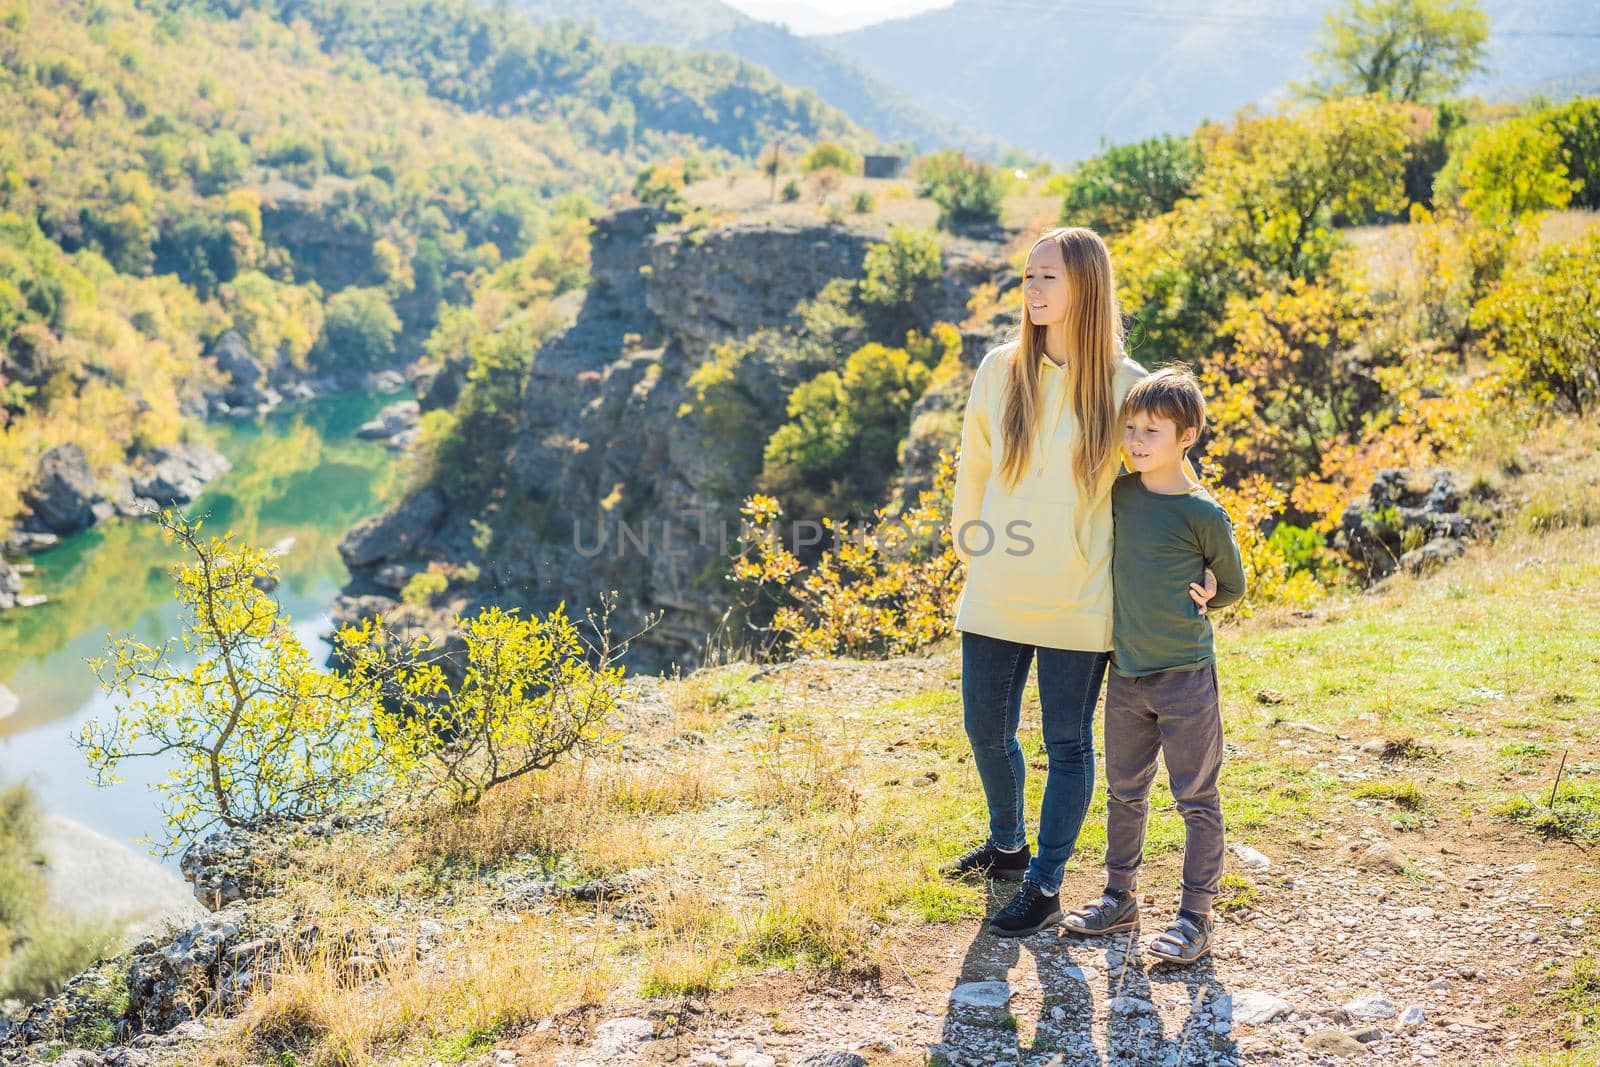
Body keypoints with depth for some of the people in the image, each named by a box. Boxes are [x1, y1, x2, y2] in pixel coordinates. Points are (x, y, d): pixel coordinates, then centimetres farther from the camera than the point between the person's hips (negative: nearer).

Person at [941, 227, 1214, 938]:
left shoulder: (1125, 385, -7)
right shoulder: (1000, 370, -2)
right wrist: (968, 550, 12)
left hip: (1078, 604, -3)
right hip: (995, 597, 3)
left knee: (1068, 744, 7)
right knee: (987, 731, 15)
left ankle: (1044, 885, 21)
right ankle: (1008, 845, 40)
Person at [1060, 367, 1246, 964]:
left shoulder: (1202, 513, -11)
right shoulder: (1118, 495, 2)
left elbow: (1231, 587, 4)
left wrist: (1183, 607, 4)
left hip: (1185, 676, -5)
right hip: (1126, 673, 5)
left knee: (1196, 800, 4)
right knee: (1124, 793, 16)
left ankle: (1195, 917, 12)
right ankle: (1120, 898, 30)